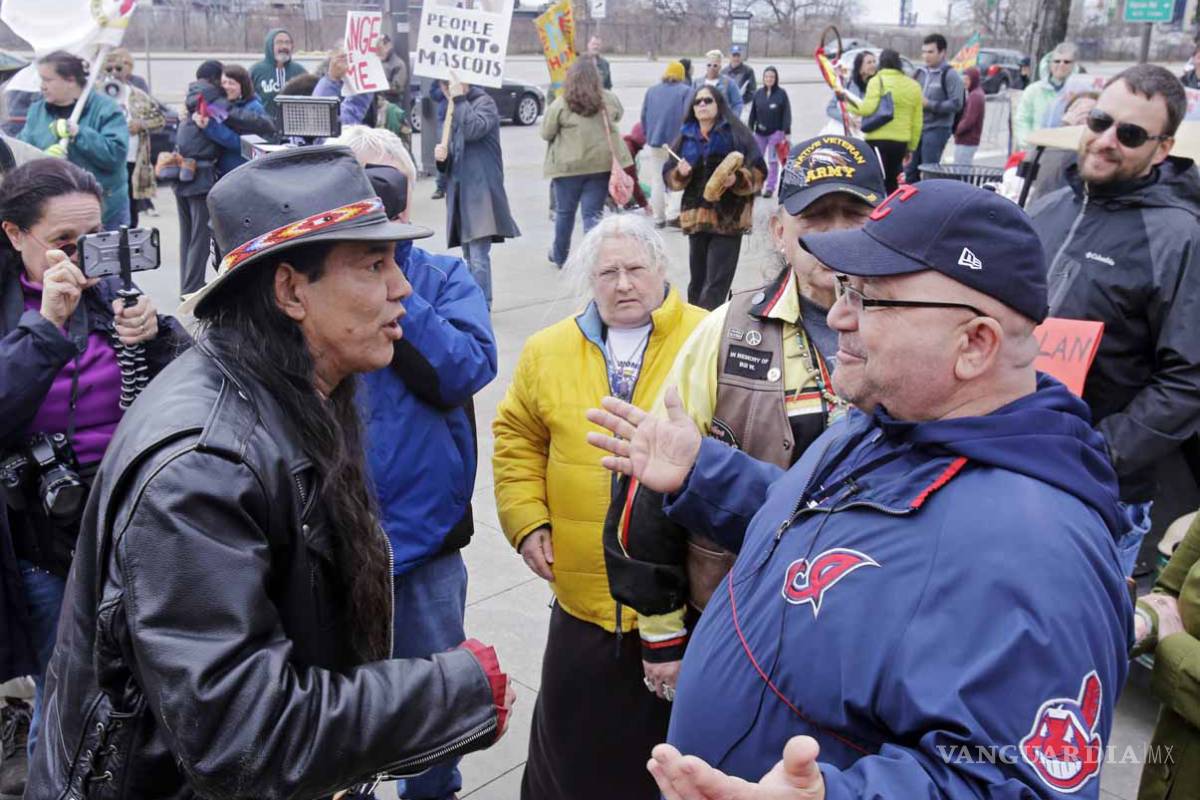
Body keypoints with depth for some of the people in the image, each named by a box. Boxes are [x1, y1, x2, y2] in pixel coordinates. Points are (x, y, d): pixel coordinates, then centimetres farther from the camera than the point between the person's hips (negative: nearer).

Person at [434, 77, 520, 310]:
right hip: (460, 190, 8)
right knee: (469, 255, 12)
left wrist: (460, 99, -14)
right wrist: (443, 157, 0)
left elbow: (473, 130, -23)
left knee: (478, 256, -14)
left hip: (481, 190, -8)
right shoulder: (454, 110, 20)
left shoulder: (484, 102, -2)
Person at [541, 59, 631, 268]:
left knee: (564, 212, 15)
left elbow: (546, 133, -2)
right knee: (593, 213, 5)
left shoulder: (561, 104, -10)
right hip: (601, 164, 1)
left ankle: (560, 256, 31)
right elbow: (618, 116, 18)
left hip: (568, 165, -1)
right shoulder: (609, 100, -2)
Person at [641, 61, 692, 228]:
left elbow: (644, 116, 9)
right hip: (677, 144, -3)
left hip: (654, 143, 4)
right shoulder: (686, 91, -4)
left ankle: (659, 218, 15)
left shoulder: (651, 90, 8)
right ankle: (673, 213, -9)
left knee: (657, 181, 12)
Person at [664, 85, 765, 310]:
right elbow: (669, 177, 14)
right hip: (697, 216, 4)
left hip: (729, 217, -4)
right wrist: (680, 173, -8)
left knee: (717, 284, -8)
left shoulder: (736, 134, 1)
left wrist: (737, 179, -22)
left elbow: (758, 172, -3)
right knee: (698, 280, 11)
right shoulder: (686, 138, 12)